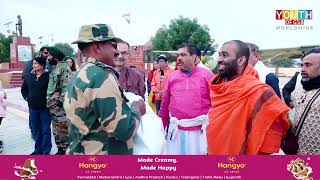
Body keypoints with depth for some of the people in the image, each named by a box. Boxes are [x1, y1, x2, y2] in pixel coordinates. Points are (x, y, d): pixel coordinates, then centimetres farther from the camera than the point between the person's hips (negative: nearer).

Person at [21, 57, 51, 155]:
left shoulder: (48, 76, -11)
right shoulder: (28, 76, 6)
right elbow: (23, 89, 19)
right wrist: (27, 98, 9)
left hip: (45, 107, -5)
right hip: (33, 107, 5)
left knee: (46, 130, 4)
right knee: (36, 130, 15)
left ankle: (46, 151, 16)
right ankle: (38, 149, 29)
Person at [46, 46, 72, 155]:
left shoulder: (64, 68, -12)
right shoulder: (54, 68, 17)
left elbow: (67, 87, -19)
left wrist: (61, 101, -21)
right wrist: (49, 101, 16)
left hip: (60, 106, -10)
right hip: (53, 106, 10)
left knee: (63, 130, -3)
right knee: (56, 130, 16)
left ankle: (65, 151, 6)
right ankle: (60, 150, 27)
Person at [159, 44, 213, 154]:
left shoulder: (206, 74, -3)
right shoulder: (172, 76, 7)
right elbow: (165, 104, 11)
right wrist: (163, 126, 13)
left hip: (199, 130, -3)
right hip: (176, 130, 3)